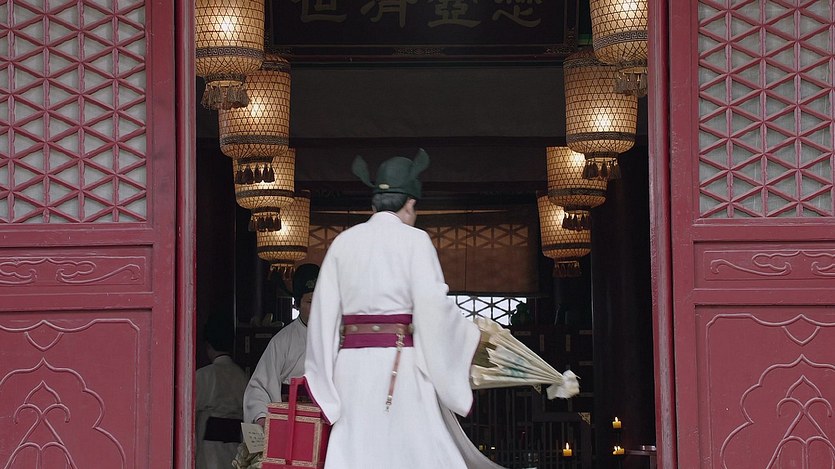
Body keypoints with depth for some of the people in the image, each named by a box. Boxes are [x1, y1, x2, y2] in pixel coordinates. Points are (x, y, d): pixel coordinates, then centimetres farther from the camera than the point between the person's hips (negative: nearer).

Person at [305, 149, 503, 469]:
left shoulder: (343, 242, 10)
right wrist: (472, 335, 4)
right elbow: (433, 305, -12)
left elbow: (324, 311, 7)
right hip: (398, 364, -4)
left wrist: (326, 378, 13)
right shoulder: (414, 240, -2)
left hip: (351, 364, 4)